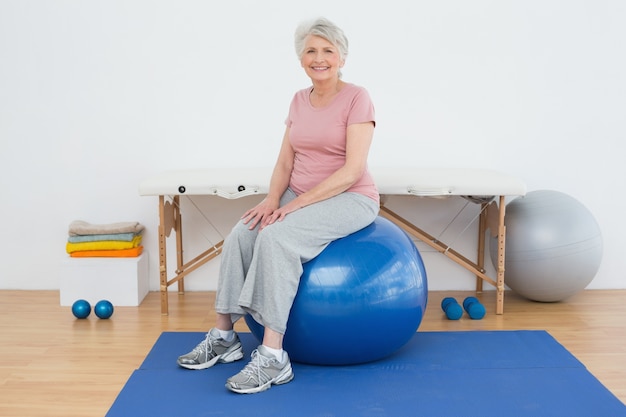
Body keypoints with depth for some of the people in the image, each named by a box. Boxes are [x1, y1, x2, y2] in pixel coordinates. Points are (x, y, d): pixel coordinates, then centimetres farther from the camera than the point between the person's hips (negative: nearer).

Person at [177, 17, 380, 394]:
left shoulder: (356, 98, -11)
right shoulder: (299, 101, 9)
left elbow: (352, 170, -19)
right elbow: (285, 162, 8)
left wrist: (297, 204, -23)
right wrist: (273, 199, -12)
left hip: (350, 199, -6)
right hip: (301, 196, 6)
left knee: (277, 237, -32)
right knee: (241, 235, -19)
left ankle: (273, 357, -30)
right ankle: (224, 337, -6)